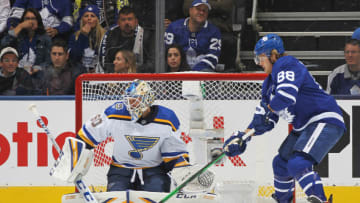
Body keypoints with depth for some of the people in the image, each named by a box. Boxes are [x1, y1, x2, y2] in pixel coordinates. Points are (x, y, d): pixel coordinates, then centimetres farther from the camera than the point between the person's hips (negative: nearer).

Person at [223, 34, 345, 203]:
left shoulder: (287, 65, -12)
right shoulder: (270, 83, 17)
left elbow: (286, 95, -29)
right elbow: (266, 121, 19)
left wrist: (267, 108, -11)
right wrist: (244, 136, 7)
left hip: (325, 121, -11)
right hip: (303, 128, 11)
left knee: (298, 164, -26)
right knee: (281, 164, 20)